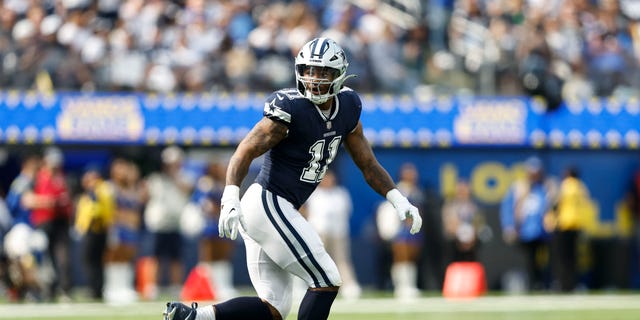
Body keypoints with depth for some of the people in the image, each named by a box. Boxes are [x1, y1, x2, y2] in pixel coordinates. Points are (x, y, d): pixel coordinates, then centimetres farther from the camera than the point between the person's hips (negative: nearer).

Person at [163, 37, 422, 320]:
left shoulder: (347, 108, 8)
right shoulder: (291, 109, -16)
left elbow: (368, 164, 16)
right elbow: (244, 153, -19)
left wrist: (399, 201, 5)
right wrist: (230, 200, -33)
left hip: (275, 211, 9)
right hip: (268, 204, -9)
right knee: (327, 282, -7)